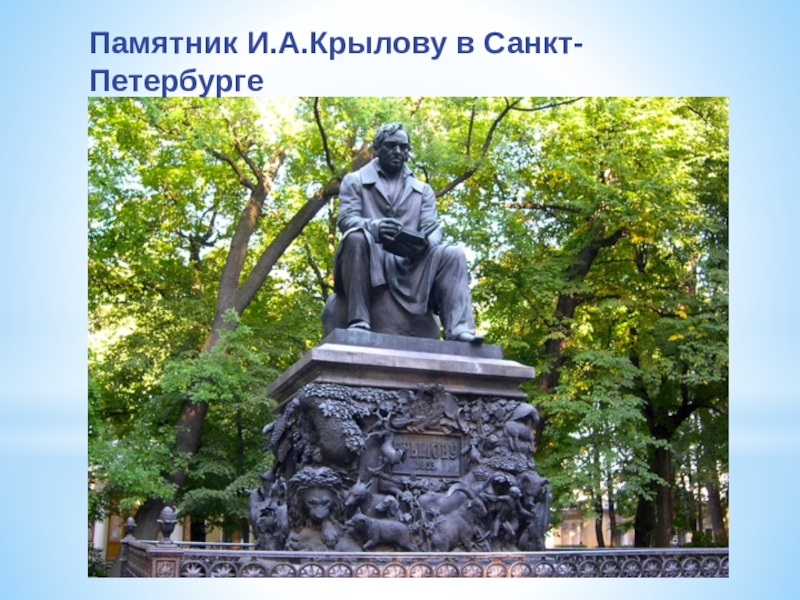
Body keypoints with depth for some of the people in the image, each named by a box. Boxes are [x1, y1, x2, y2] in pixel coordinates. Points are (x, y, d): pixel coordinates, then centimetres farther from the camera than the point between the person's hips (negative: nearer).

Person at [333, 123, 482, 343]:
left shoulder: (423, 190, 22)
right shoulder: (355, 181, 14)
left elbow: (433, 228, 8)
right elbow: (346, 219, -3)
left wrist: (426, 242, -20)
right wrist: (375, 226, -27)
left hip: (410, 262, 3)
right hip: (369, 258, -3)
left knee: (453, 255, -20)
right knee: (357, 237, -34)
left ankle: (458, 329, -36)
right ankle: (358, 321, -37)